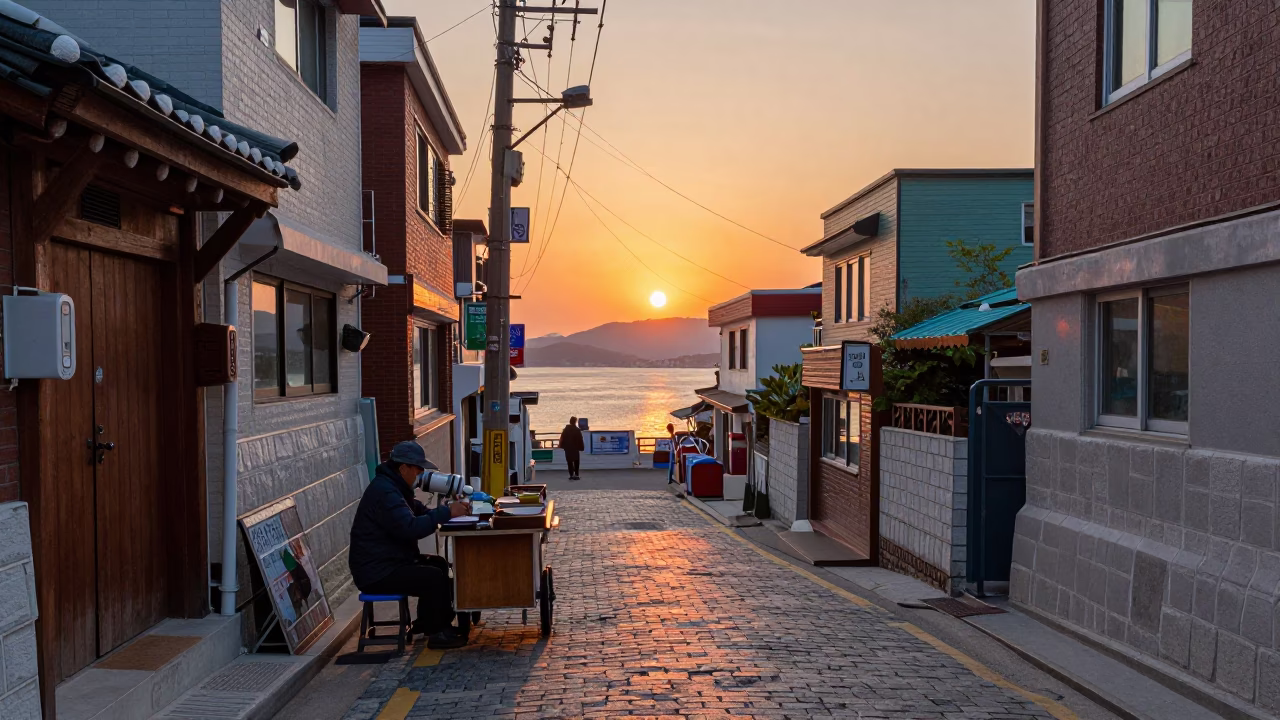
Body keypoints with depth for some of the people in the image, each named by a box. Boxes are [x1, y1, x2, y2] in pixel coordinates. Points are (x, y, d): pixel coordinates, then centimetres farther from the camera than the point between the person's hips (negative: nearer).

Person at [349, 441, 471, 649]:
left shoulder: (393, 486, 13)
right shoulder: (384, 491, -23)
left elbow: (419, 511, 15)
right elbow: (410, 527, -32)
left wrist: (449, 509, -2)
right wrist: (446, 513, -27)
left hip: (388, 562, 11)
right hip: (376, 572, -11)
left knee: (440, 564, 12)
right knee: (434, 577, -19)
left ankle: (427, 624, 16)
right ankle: (436, 634, -6)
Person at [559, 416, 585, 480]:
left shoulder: (565, 430, 5)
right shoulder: (577, 430, -8)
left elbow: (562, 439, 5)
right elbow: (580, 440, -9)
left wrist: (563, 446, 9)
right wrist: (581, 447, -4)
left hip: (567, 448, 3)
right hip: (575, 448, -3)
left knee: (570, 462, 6)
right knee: (576, 462, 5)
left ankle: (571, 475, 4)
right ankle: (576, 475, 0)